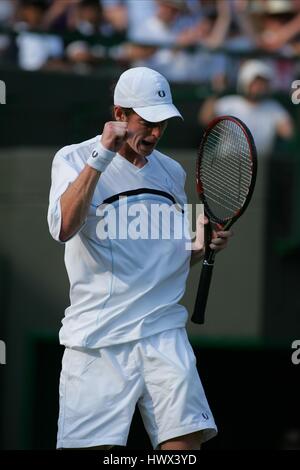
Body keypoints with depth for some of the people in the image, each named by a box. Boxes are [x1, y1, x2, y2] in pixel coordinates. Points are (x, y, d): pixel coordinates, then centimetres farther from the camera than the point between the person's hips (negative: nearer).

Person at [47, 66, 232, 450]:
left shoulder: (171, 171, 16)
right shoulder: (75, 159, 0)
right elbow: (63, 228, -20)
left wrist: (205, 245, 7)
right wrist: (101, 156, -23)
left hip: (164, 331, 4)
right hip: (98, 335, -4)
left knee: (185, 438, -12)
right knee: (93, 446, -7)